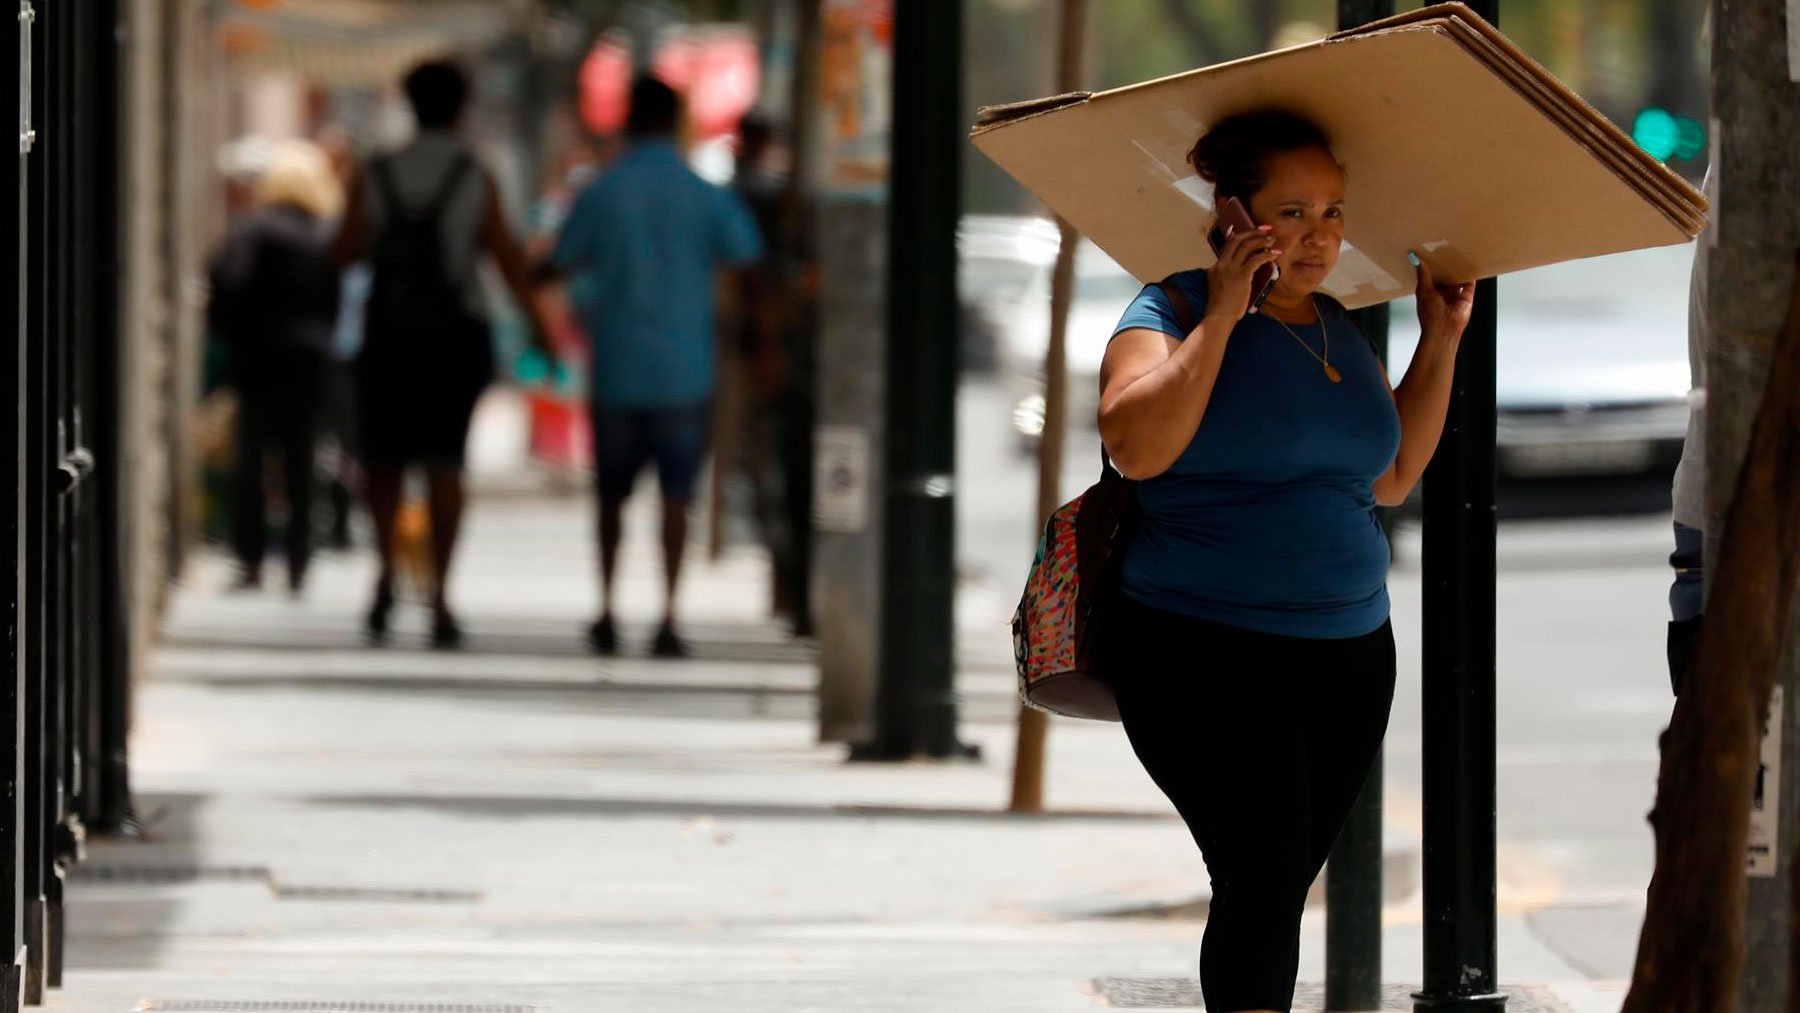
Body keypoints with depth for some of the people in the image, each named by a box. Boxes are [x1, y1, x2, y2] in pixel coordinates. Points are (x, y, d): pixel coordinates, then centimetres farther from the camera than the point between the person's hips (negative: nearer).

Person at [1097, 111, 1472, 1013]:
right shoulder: (1176, 312, -6)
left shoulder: (1335, 328, 15)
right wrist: (1222, 316, -20)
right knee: (1263, 877, -16)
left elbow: (1391, 476, 22)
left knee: (1281, 888, 5)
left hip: (1348, 657, 7)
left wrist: (1441, 341, 17)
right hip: (1205, 656, -7)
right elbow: (1135, 445, -23)